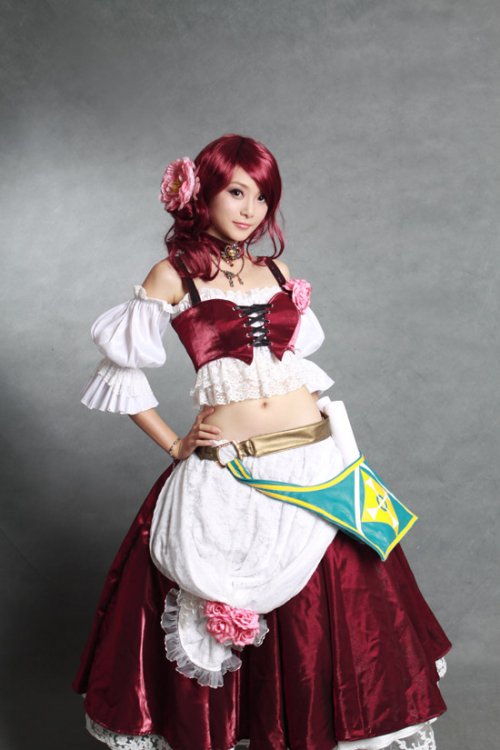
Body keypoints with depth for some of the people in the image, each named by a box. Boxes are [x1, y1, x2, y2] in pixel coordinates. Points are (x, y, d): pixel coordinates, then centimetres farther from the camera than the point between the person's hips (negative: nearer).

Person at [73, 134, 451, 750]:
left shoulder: (276, 271, 11)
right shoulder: (173, 276, -1)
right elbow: (120, 370, 2)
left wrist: (320, 411, 11)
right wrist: (173, 444, 0)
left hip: (314, 462, 4)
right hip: (224, 479, -4)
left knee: (328, 615, 10)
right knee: (218, 623, 7)